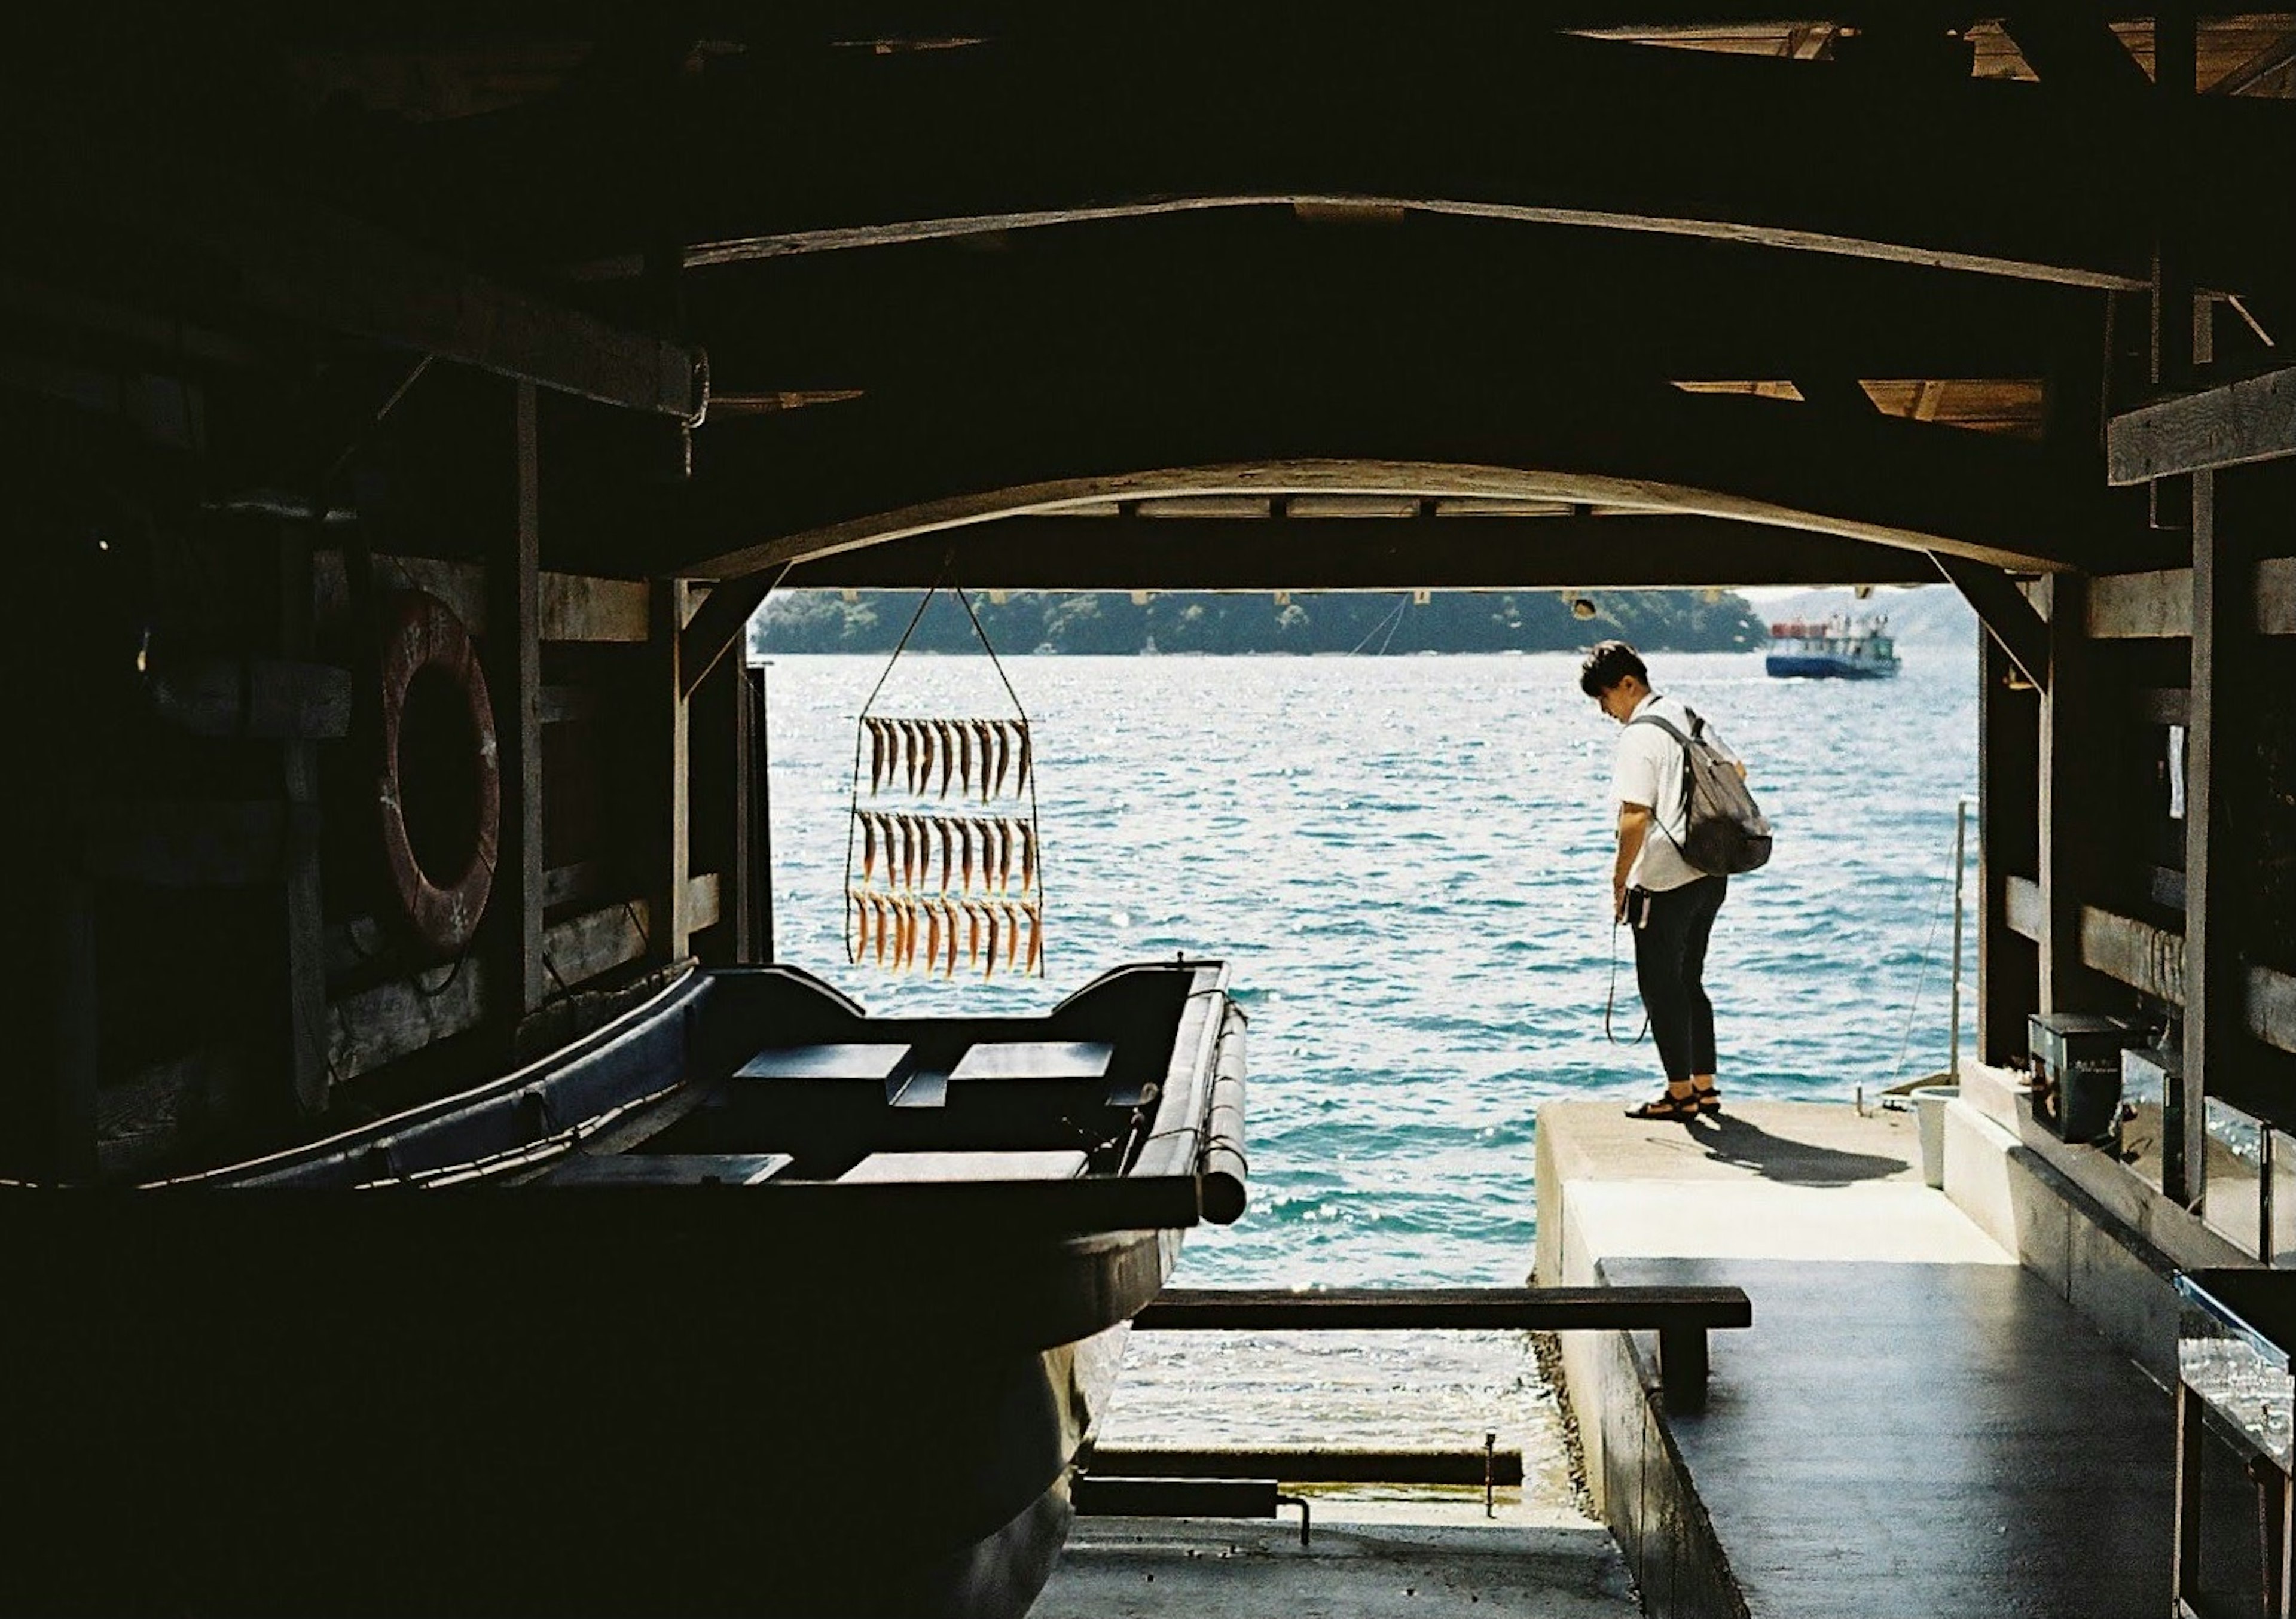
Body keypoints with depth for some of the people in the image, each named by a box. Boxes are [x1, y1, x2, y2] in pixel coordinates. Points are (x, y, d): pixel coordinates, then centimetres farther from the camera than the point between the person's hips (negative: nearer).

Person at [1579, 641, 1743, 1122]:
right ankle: (1705, 1086, 22)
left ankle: (1681, 1094, 8)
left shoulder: (1639, 736, -16)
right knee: (1689, 982, 18)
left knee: (1661, 988, 3)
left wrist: (1619, 881, -12)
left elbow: (1636, 817, -22)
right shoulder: (1687, 717, 10)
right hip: (1711, 875, 9)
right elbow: (1735, 770, 20)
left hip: (1664, 881, -9)